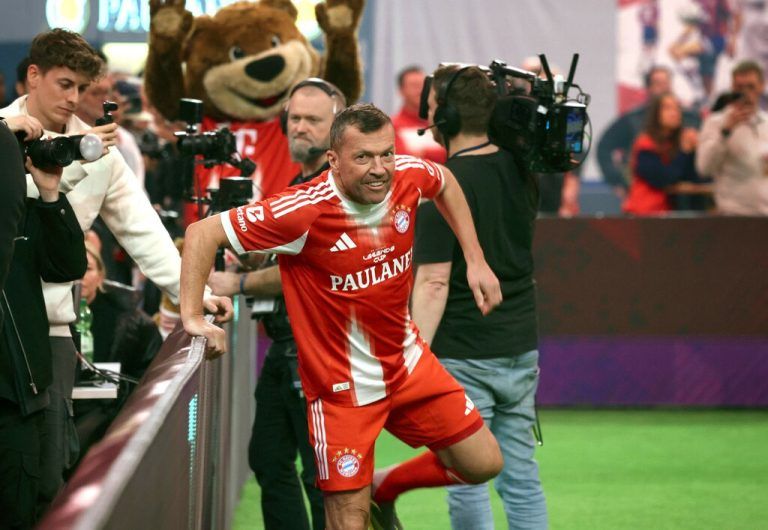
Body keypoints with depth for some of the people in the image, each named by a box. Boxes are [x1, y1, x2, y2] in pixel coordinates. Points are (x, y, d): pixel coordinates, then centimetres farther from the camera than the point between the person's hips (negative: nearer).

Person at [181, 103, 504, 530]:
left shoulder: (408, 177, -11)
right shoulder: (305, 211, -27)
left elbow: (445, 182, 15)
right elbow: (203, 233, -22)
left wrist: (476, 261, 12)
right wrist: (193, 315, -28)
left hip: (408, 362, 6)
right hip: (343, 383, -6)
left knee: (483, 464, 9)